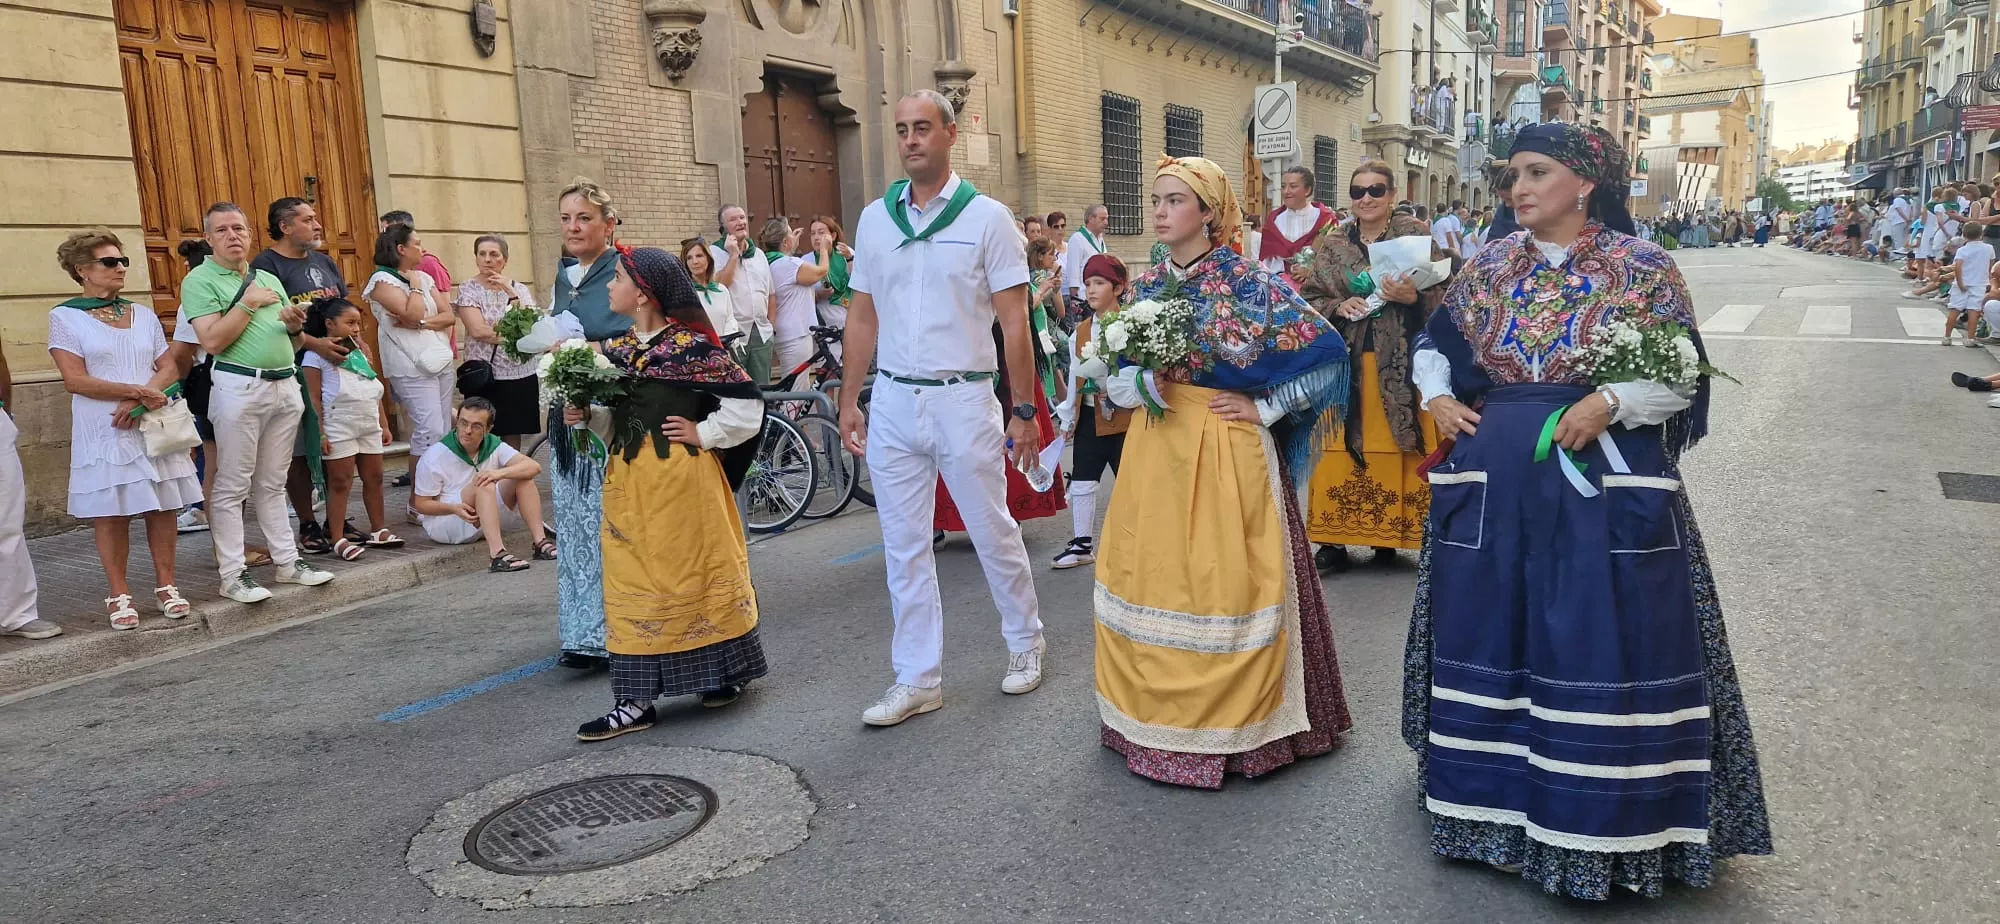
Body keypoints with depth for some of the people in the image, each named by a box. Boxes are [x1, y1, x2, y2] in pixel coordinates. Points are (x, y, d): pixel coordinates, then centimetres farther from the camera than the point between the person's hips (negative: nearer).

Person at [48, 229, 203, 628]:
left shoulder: (143, 314, 13)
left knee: (163, 507, 1)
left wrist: (138, 402, -11)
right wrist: (137, 390, -15)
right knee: (111, 513, -2)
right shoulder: (65, 316, 1)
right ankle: (120, 595, 6)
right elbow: (75, 380, -8)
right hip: (104, 432, -3)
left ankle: (165, 586, 10)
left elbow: (170, 369, 7)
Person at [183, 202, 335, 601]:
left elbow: (292, 340, 23)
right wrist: (249, 303, -10)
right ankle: (233, 575, 0)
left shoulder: (268, 279, 19)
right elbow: (212, 340, -13)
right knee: (232, 486, -3)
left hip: (285, 386, 6)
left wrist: (294, 325, 1)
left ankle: (288, 561, 17)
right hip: (239, 387, -6)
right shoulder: (200, 280, -1)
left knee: (273, 483, 13)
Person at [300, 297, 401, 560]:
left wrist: (384, 425, 16)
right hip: (339, 427, -7)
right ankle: (338, 540, 1)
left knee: (374, 478, 11)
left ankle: (378, 531, 22)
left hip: (369, 426, 7)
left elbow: (376, 390, 19)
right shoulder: (317, 353, -5)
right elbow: (314, 397, -8)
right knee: (340, 483, -3)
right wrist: (321, 433, -14)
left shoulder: (361, 350, 16)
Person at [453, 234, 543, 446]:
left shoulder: (520, 289, 9)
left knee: (513, 435, 7)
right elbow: (478, 331, -13)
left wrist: (511, 293, -14)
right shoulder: (468, 289, 1)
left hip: (520, 374, 3)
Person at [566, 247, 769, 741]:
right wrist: (586, 415, -3)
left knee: (699, 570, 6)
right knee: (633, 585, 6)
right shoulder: (616, 351, 8)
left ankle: (728, 671, 27)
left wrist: (702, 433, -11)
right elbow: (614, 420, 16)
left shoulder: (692, 346, -12)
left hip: (683, 477, -6)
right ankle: (635, 699, 11)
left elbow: (746, 399, -11)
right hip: (629, 482, 6)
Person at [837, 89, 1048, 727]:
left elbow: (1014, 323, -4)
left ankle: (1025, 642, 30)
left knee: (993, 532, 7)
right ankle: (917, 680, 17)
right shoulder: (874, 218, 9)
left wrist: (1025, 410, -7)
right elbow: (862, 319, 12)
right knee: (903, 547, 7)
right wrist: (849, 401, 7)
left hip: (963, 398, -4)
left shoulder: (985, 217, -3)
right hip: (893, 400, 4)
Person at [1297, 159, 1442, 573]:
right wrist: (1338, 307, -9)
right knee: (1340, 452, -1)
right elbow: (1308, 300, 9)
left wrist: (1413, 298, -17)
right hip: (1344, 363, 1)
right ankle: (1334, 541, 8)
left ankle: (1390, 537, 15)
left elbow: (1445, 297, 1)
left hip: (1401, 363, -1)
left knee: (1399, 448, 0)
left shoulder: (1416, 235, 3)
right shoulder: (1331, 243, 9)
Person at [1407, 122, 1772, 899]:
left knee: (1599, 646, -2)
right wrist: (1436, 397, 2)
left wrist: (1610, 403, -20)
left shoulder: (1643, 268, -3)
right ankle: (1494, 795, 26)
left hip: (1604, 482, -4)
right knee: (1490, 632, 9)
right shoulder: (1490, 268, 8)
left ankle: (1605, 823, 13)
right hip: (1494, 479, 4)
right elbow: (1433, 342, 20)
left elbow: (1684, 375, -3)